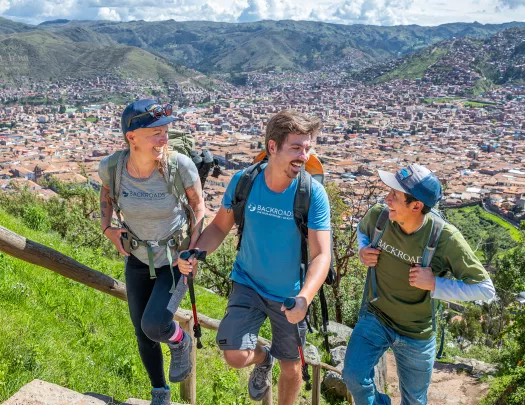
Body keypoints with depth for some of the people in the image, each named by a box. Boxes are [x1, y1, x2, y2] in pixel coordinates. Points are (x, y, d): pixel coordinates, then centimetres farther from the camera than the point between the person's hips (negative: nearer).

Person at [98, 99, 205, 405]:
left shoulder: (180, 165, -26)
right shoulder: (111, 166, -18)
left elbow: (198, 203, -7)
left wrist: (194, 249, -11)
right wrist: (108, 227, -4)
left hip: (175, 261, -3)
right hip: (138, 261, 3)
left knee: (154, 326, -24)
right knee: (143, 335, 15)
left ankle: (180, 342, 15)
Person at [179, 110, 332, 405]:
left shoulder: (313, 194, -22)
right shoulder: (243, 181, -15)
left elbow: (322, 254, -24)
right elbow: (220, 226, -3)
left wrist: (304, 298, -41)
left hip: (290, 295, 0)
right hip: (248, 284, 1)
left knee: (291, 368, 15)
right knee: (236, 356, -15)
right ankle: (263, 359, 23)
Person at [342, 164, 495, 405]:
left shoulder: (446, 239, -26)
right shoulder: (378, 215, -18)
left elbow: (485, 288, -18)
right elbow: (362, 230, 9)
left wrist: (434, 284, -29)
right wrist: (362, 250, -12)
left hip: (417, 334, -1)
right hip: (374, 317, 1)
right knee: (353, 376, -16)